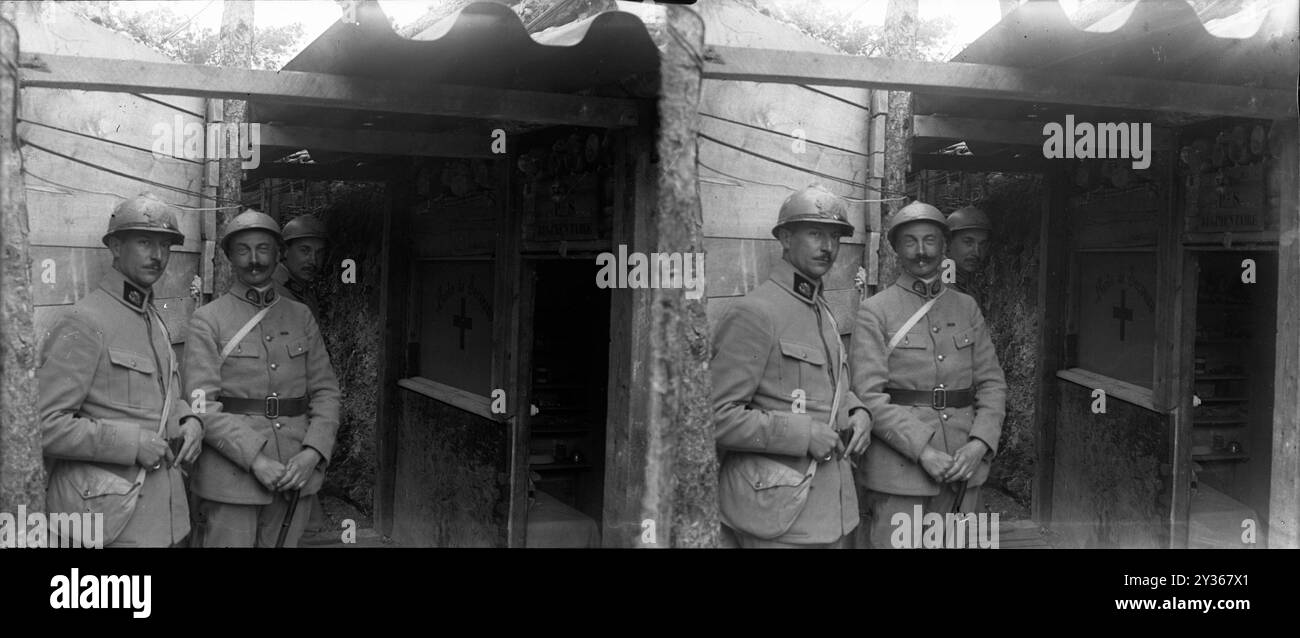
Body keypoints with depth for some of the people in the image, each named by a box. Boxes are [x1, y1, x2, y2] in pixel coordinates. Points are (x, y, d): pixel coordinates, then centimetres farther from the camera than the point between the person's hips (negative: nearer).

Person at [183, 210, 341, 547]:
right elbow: (201, 403, -8)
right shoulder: (207, 320, 0)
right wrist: (256, 460, -17)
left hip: (296, 473, 4)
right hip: (231, 477, -3)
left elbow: (326, 390, 8)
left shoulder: (301, 316, 11)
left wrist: (312, 453, -8)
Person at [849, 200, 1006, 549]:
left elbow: (992, 383, 8)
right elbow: (868, 396, -10)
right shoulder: (874, 311, -2)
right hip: (899, 469, -4)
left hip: (964, 466, 4)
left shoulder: (966, 307, 11)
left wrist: (979, 443, -8)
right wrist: (924, 451, -17)